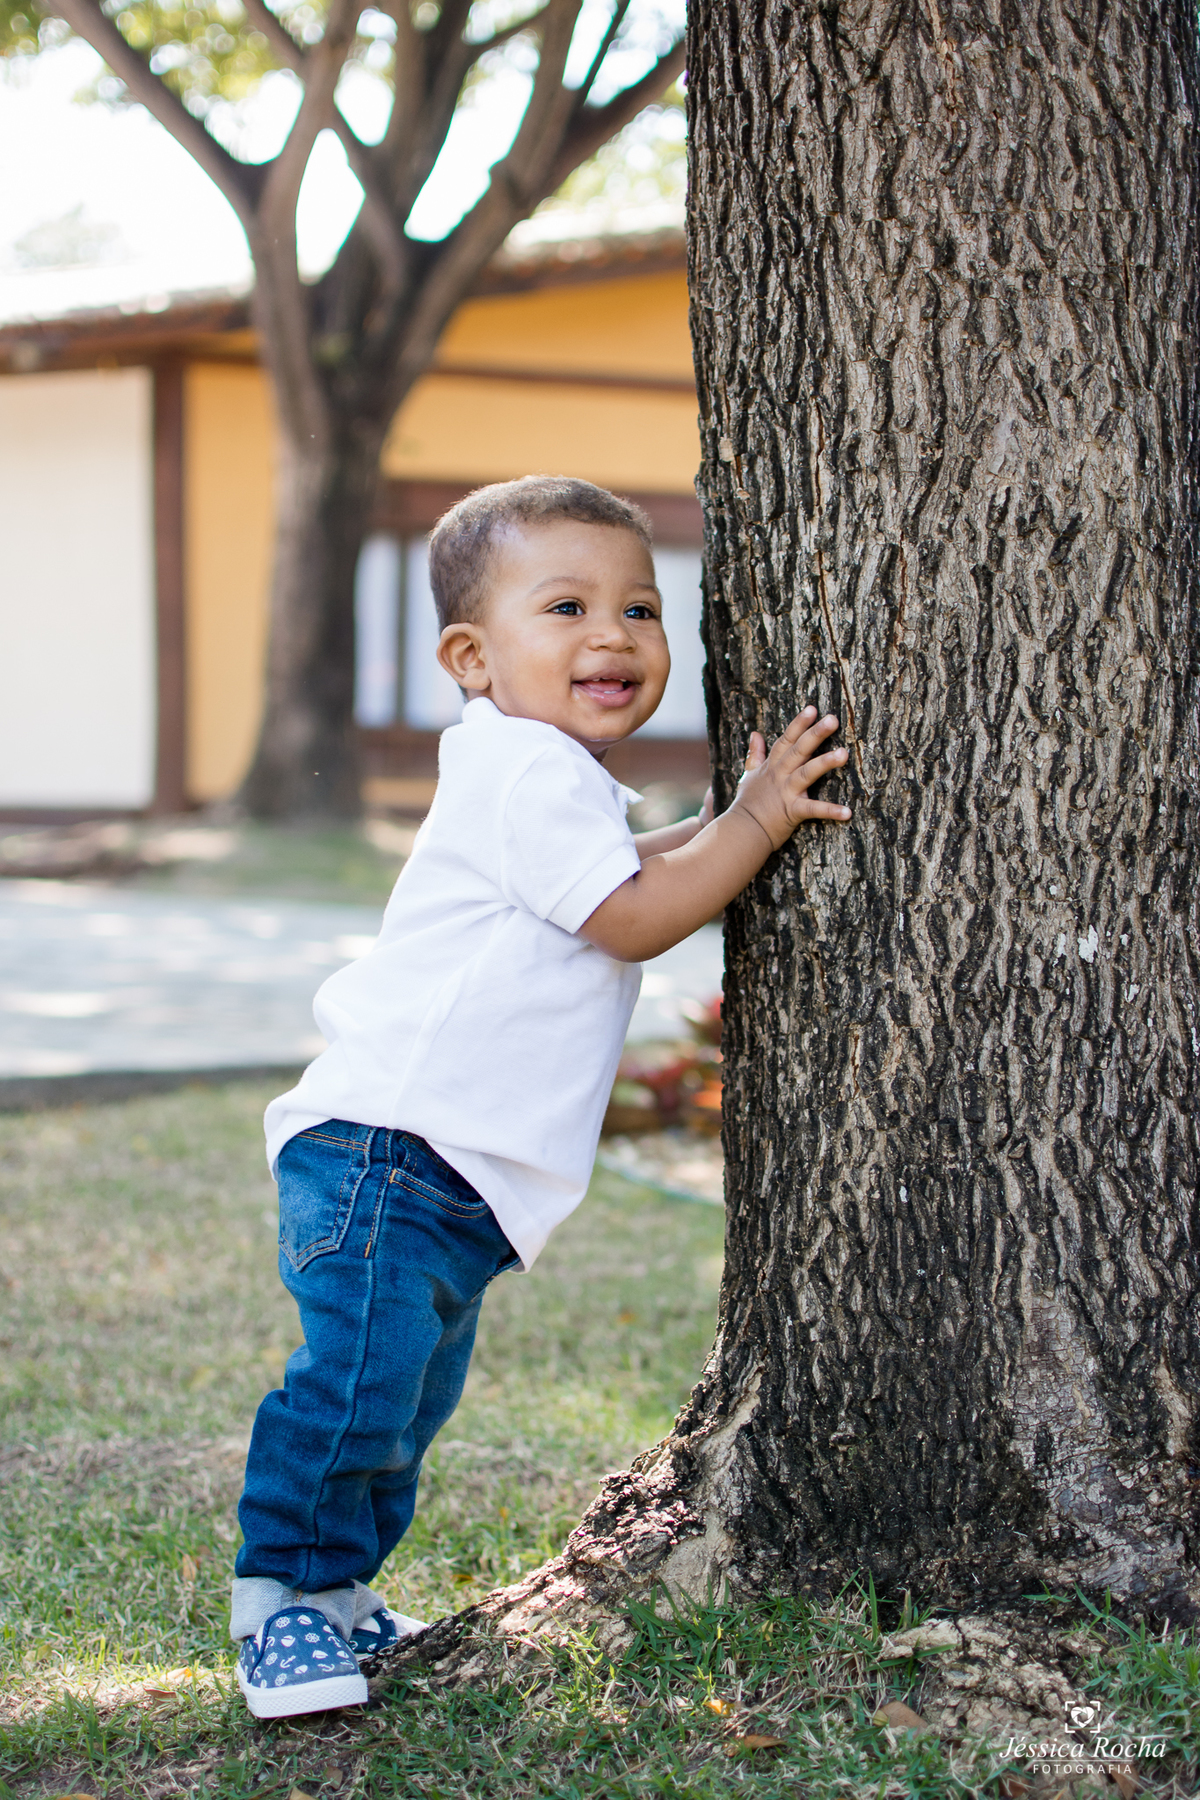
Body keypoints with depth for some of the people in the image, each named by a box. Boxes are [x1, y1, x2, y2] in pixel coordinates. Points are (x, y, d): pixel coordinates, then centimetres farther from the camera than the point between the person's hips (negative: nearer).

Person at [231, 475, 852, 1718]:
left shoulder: (555, 778, 18)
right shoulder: (528, 774, -15)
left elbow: (624, 875, 33)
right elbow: (635, 918, -16)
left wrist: (732, 818, 21)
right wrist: (757, 822, -9)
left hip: (453, 1171, 11)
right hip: (384, 1150, -11)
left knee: (409, 1393, 16)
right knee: (358, 1377, -14)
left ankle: (337, 1588, 26)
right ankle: (274, 1601, -3)